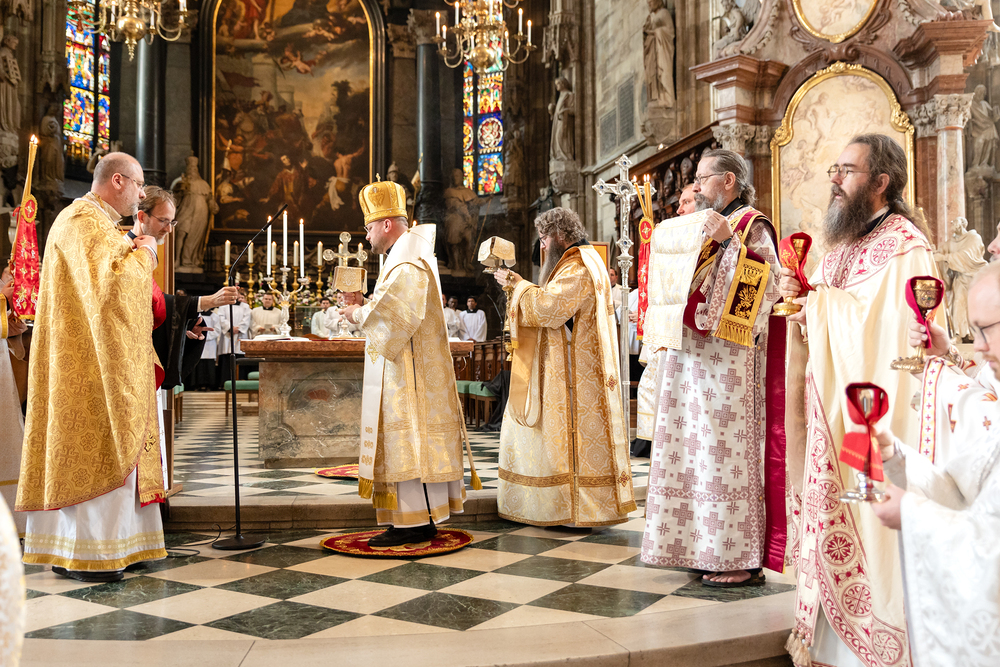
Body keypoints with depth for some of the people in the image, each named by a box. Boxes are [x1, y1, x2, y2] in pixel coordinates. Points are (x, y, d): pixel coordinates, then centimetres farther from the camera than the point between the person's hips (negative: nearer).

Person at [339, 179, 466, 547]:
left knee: (407, 439, -8)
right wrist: (364, 306, 9)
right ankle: (414, 518, 13)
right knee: (408, 441, 9)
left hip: (408, 371, -11)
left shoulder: (406, 263, -15)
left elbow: (397, 316, -25)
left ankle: (417, 521, -4)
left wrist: (359, 314, -10)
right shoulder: (404, 255, 19)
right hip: (401, 366, 11)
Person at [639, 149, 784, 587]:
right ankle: (703, 546, 16)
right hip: (689, 356, 8)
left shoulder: (751, 226, -3)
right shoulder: (700, 227, 21)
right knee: (694, 451, 8)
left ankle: (741, 558, 0)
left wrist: (729, 242, -21)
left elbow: (766, 286, -16)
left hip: (726, 358, -8)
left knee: (726, 450, -7)